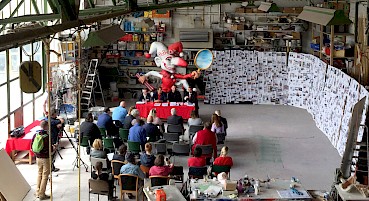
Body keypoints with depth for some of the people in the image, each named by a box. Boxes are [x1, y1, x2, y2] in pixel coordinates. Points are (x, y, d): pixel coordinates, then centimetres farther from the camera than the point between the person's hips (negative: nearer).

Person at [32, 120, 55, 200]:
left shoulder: (36, 135, 1)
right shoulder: (47, 136, -19)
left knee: (39, 173, 20)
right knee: (45, 175, 2)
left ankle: (38, 192, 24)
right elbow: (49, 149, -20)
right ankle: (42, 195, 5)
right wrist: (53, 148, 1)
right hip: (45, 158, -7)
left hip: (38, 157, 7)